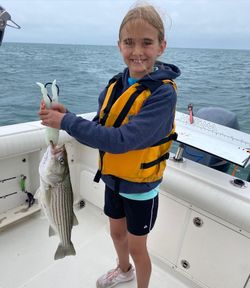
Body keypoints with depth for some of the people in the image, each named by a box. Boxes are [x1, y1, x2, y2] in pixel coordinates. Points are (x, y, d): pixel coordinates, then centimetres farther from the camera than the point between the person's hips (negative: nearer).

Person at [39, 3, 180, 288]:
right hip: (113, 179, 6)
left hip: (140, 186, -6)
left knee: (136, 246, 16)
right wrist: (67, 115, -18)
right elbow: (99, 127, -1)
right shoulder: (115, 85, -4)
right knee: (117, 233, 27)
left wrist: (66, 122, -28)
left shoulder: (163, 92, -25)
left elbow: (121, 140, -33)